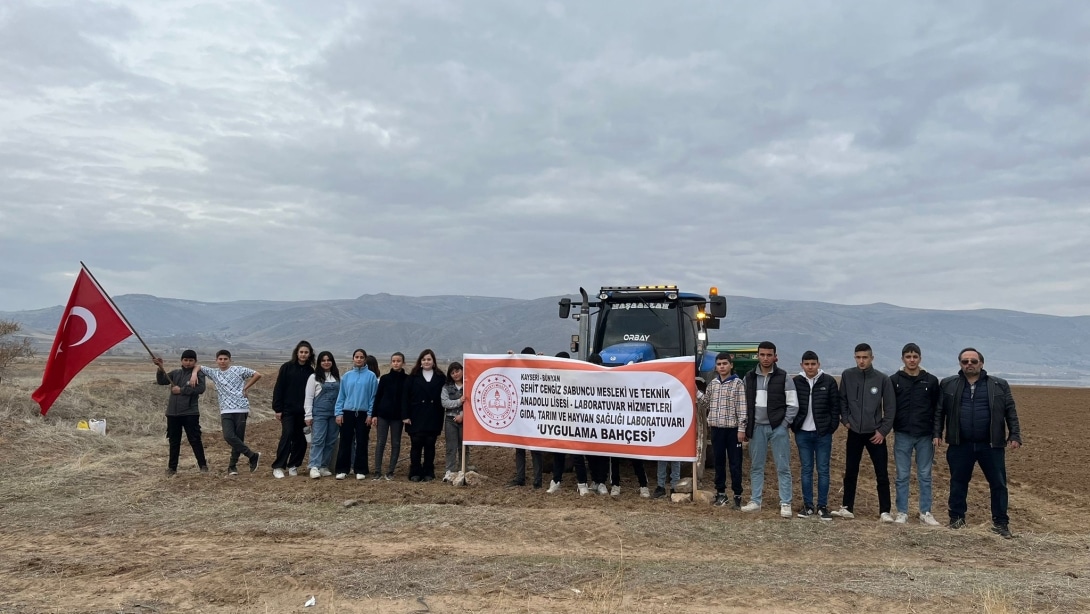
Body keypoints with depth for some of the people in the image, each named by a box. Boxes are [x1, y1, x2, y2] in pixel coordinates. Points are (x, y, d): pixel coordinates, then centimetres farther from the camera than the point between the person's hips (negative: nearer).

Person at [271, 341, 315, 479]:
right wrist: (277, 409, -7)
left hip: (303, 411, 3)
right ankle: (278, 467, -6)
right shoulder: (287, 367, -1)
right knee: (287, 435, -12)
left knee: (300, 439, 5)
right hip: (288, 409, -3)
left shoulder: (311, 371, 6)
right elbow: (278, 388, -3)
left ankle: (293, 465, 17)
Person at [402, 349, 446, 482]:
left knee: (430, 446, 6)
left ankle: (428, 473, 14)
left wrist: (441, 416, -2)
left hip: (433, 418, 1)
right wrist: (405, 416, -7)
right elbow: (405, 397, 0)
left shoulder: (440, 377, 4)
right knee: (416, 445, 1)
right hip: (416, 417, 0)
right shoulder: (413, 377, 3)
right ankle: (415, 473, 9)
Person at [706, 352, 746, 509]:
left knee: (735, 463, 1)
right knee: (718, 462, 10)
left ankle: (737, 495, 8)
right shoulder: (712, 383, 10)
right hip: (716, 428, 4)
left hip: (733, 428, -4)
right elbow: (706, 402, 19)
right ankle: (720, 493, 21)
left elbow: (742, 407, -9)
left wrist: (741, 429, -13)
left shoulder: (738, 383, -4)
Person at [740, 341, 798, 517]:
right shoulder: (749, 378, 5)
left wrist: (784, 424, -9)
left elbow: (793, 405, -4)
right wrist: (746, 427, 6)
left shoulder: (784, 378, -4)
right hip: (757, 428, 3)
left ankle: (785, 504, 6)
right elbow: (744, 404, 10)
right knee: (756, 467, 9)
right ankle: (755, 501, 17)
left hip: (778, 428, -3)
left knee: (783, 468, 1)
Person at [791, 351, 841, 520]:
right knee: (806, 470, 8)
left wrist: (832, 427, -4)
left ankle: (823, 506, 13)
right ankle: (808, 506, 15)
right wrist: (794, 427, 1)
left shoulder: (829, 381, -3)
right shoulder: (796, 382, 1)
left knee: (823, 470, 5)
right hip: (803, 433, 2)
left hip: (823, 434, -2)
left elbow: (835, 406, 0)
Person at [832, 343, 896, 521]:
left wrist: (883, 430, -7)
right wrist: (845, 419, -1)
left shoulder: (883, 379, -7)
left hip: (875, 433, -2)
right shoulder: (847, 375, -2)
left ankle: (884, 511, 10)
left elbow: (890, 407, -3)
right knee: (850, 472, 9)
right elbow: (842, 400, 9)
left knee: (882, 474, 2)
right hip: (854, 432, 2)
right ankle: (847, 508, 17)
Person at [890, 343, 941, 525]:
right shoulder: (894, 380, -1)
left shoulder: (931, 380, 2)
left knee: (925, 476, 8)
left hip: (925, 436, 1)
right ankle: (902, 513, 12)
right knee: (902, 476, 5)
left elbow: (937, 409, 6)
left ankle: (925, 513, 17)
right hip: (902, 435, -1)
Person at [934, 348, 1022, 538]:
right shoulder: (948, 385, 4)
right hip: (960, 445, 0)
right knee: (958, 482, 8)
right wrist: (937, 434, 2)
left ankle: (1000, 522, 15)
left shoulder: (999, 385, 4)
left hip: (991, 445, 0)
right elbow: (939, 411, 8)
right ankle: (956, 517, 21)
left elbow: (1011, 412, 4)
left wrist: (1015, 436, -3)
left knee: (998, 484, 4)